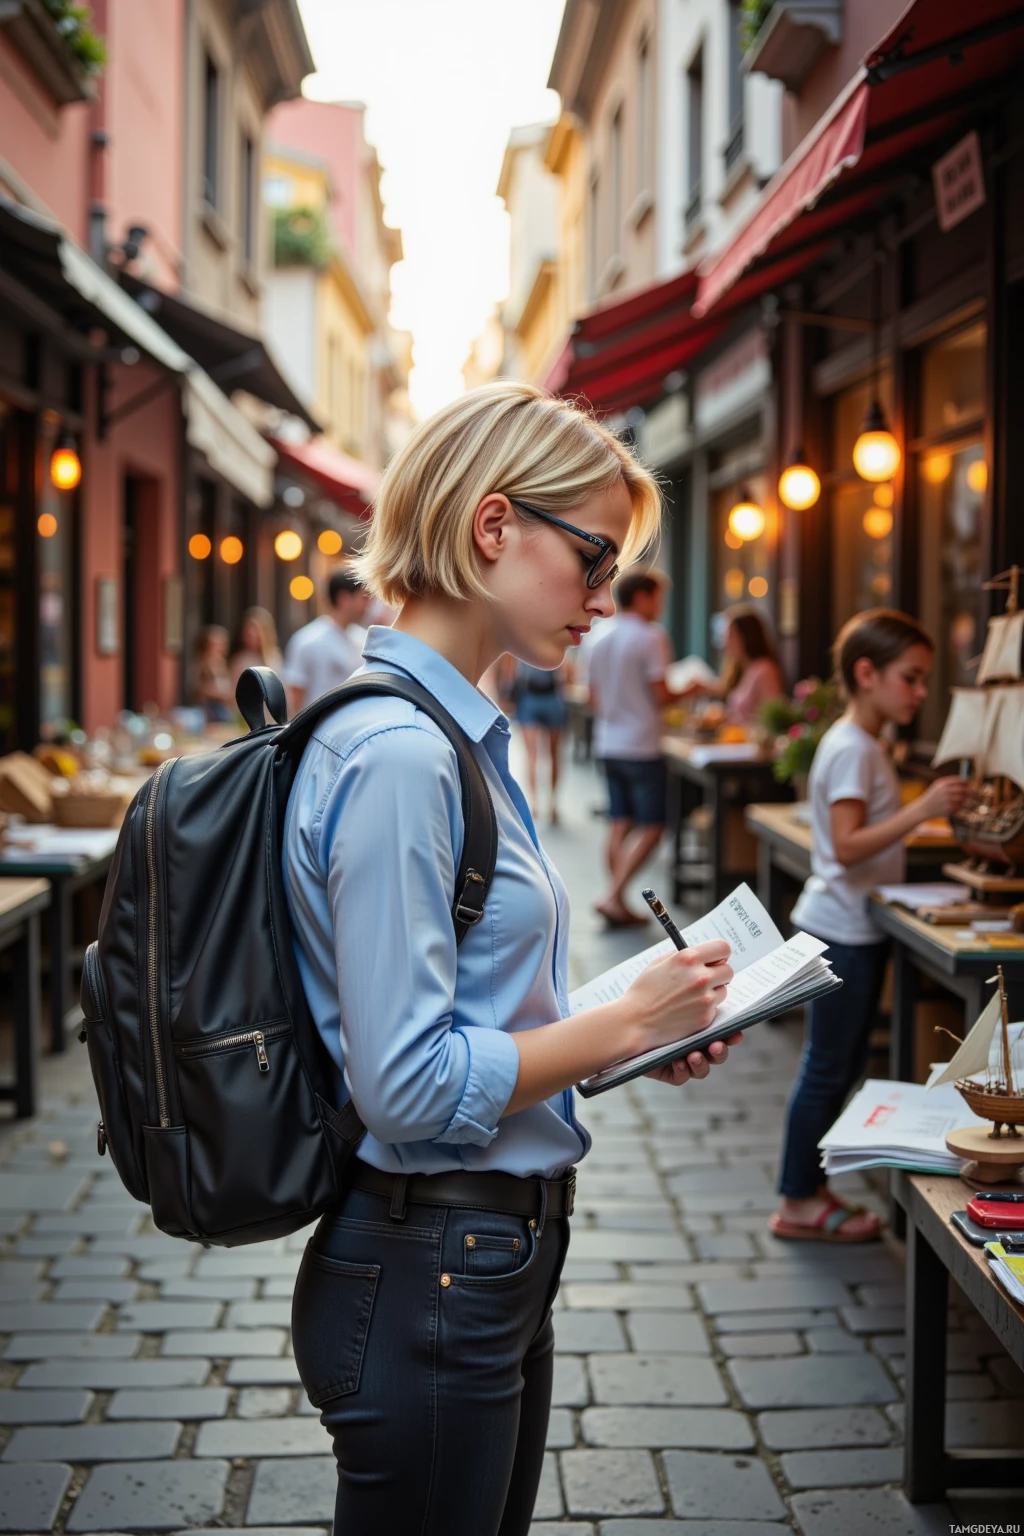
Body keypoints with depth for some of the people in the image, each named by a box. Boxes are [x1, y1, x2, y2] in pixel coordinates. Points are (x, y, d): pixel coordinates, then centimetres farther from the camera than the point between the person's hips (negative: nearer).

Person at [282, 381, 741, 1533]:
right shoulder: (395, 755, -22)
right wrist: (625, 1025, -15)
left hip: (491, 1262, 10)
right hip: (427, 1277, -10)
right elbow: (409, 1084, -24)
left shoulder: (456, 735, 9)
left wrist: (640, 1030, 5)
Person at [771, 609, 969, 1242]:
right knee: (828, 1070, -2)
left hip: (858, 928, 10)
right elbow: (848, 846, -27)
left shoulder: (867, 744, 13)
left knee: (842, 1069, 15)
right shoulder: (852, 749, -18)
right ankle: (799, 1203, 7)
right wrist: (920, 810, -32)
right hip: (843, 929, -10)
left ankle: (809, 1190, 23)